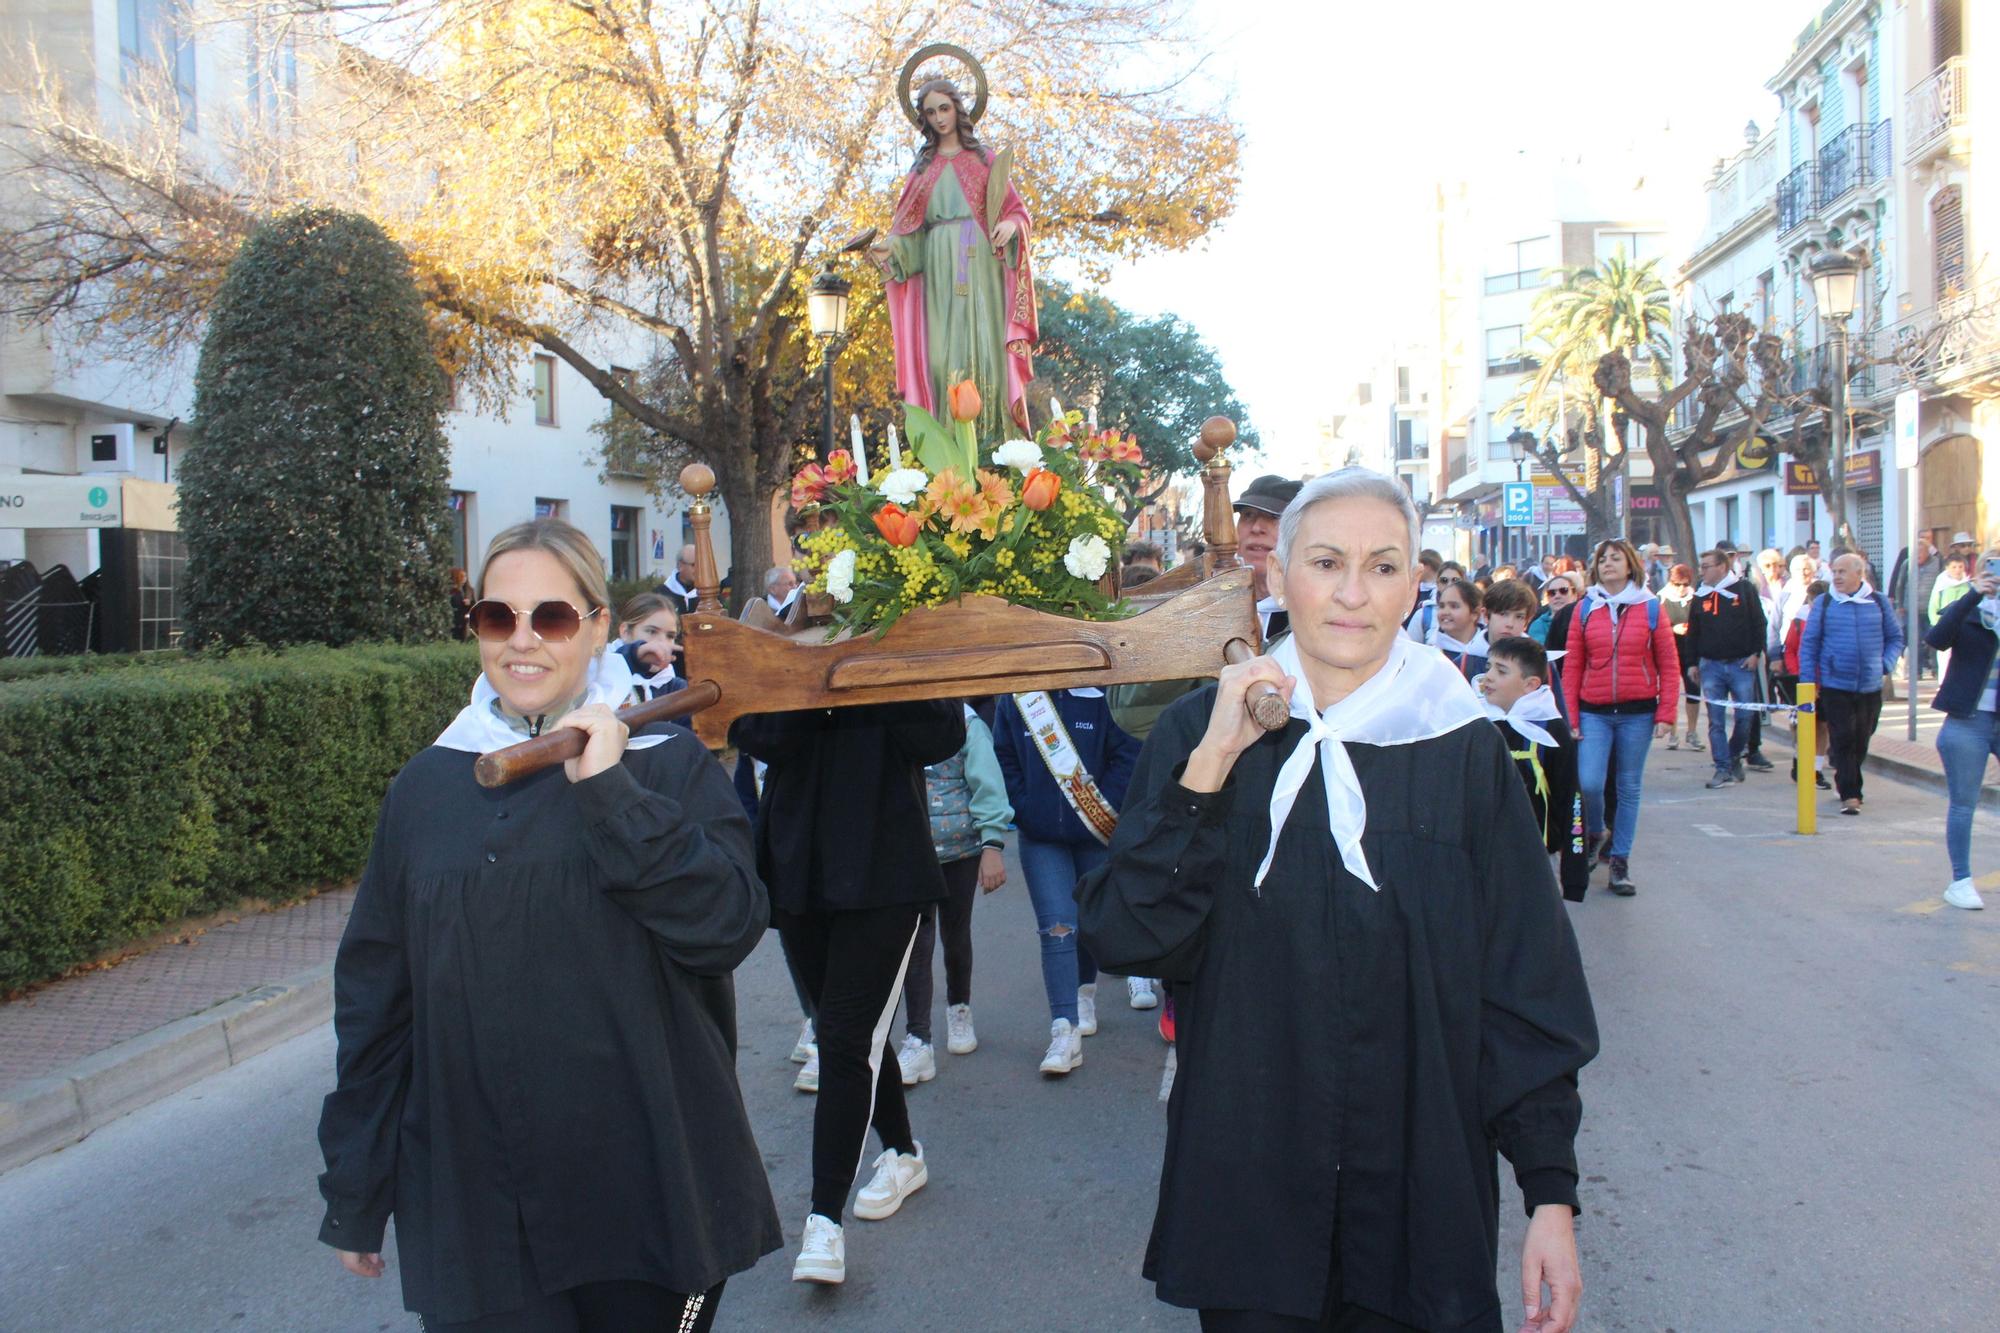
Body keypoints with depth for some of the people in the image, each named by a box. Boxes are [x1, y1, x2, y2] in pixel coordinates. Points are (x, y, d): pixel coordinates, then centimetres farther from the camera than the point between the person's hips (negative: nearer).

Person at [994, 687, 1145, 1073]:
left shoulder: (1101, 692, -8)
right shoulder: (1014, 697, -1)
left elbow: (1129, 752, -9)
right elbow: (1004, 760, 4)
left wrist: (1107, 805, -15)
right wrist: (1022, 810, -6)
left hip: (1098, 834, 0)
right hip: (1040, 838, 0)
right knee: (1057, 929, -8)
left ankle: (1085, 992, 44)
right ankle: (1066, 1032, -10)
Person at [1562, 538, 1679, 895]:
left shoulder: (1649, 607, 2)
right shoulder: (1585, 609, 4)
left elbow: (1669, 664, 3)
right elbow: (1572, 667, 4)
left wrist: (1666, 714, -4)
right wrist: (1570, 716, 0)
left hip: (1638, 712, 0)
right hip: (1594, 712, 0)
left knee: (1629, 788, 6)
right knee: (1588, 783, -12)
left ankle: (1620, 861, 16)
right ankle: (1595, 835, 18)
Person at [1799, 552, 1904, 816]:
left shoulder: (1879, 602, 4)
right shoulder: (1824, 603, 0)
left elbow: (1895, 638, 13)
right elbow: (1809, 643, 2)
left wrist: (1886, 664, -3)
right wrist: (1808, 680, -3)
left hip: (1870, 687, 2)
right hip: (1835, 686, -2)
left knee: (1861, 741, 11)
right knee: (1843, 740, -7)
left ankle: (1848, 783, 29)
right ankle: (1849, 795, -5)